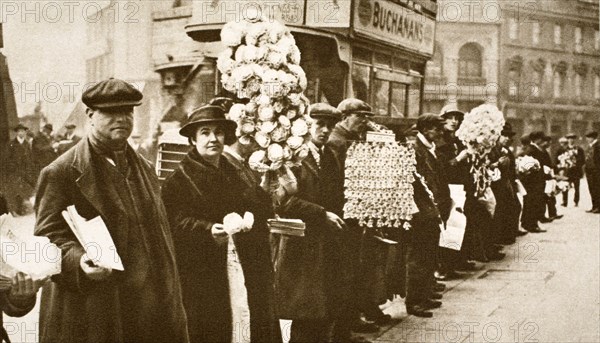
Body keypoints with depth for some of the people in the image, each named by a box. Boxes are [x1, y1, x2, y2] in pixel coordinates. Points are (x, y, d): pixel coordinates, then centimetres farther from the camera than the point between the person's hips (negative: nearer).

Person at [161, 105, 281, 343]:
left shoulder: (234, 175, 17)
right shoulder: (179, 181, 0)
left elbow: (262, 212, 10)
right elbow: (177, 223, -10)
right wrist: (208, 230, -26)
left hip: (243, 267, 5)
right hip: (203, 272, -5)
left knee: (246, 318, 0)